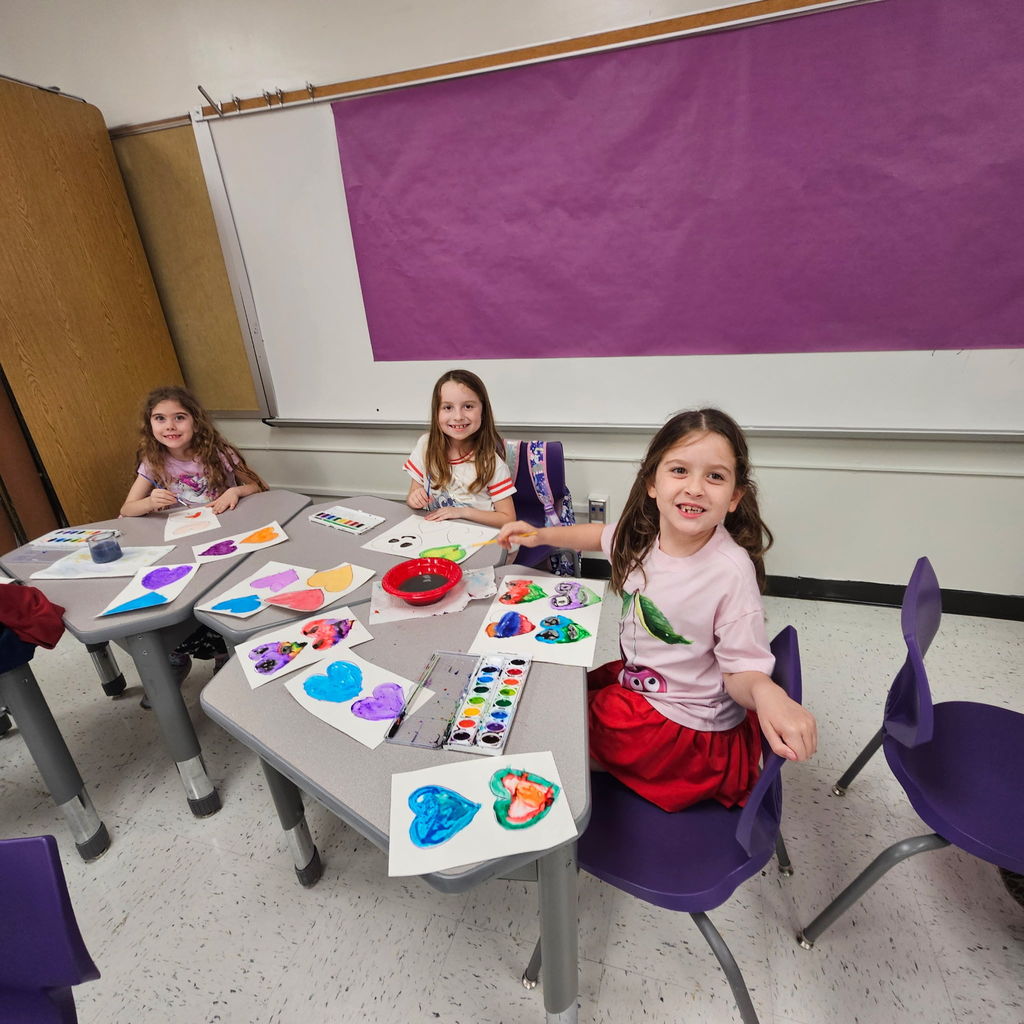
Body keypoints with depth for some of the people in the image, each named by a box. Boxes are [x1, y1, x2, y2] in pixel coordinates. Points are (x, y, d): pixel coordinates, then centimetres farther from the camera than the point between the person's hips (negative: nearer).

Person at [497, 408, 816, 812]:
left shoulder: (731, 571, -29)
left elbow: (742, 671, -21)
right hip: (637, 680, 6)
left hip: (687, 725, -6)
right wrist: (540, 535, 1)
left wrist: (767, 693, -43)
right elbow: (605, 535, 12)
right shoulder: (644, 531, -12)